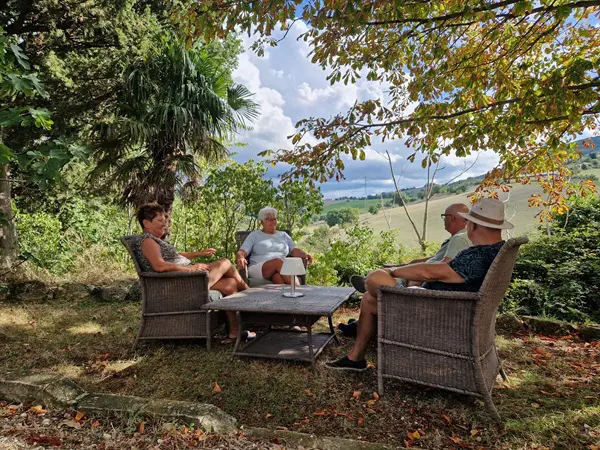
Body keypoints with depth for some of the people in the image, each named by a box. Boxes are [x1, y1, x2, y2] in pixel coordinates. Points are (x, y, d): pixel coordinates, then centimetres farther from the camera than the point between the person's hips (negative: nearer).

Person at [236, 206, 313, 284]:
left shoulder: (283, 235, 26)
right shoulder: (254, 235, 19)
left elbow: (294, 250, 14)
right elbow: (241, 252, 7)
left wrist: (305, 254, -10)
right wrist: (240, 258, -19)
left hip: (283, 270, 2)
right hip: (259, 270, -2)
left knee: (278, 276, -38)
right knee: (278, 261, -36)